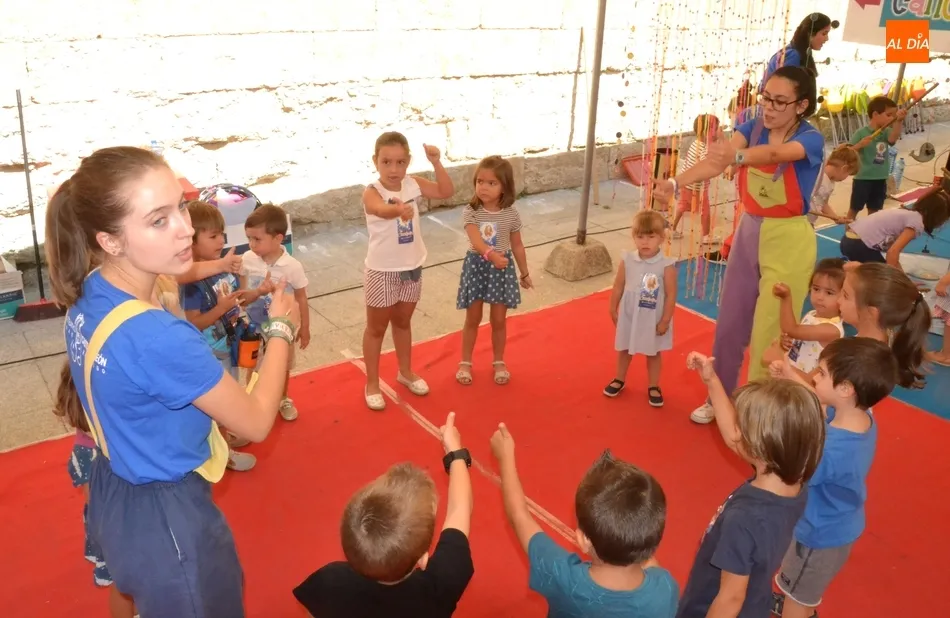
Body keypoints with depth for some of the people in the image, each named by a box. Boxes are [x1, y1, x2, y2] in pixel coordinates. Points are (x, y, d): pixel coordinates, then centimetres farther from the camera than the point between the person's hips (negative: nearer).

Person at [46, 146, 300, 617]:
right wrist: (281, 327, -10)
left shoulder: (89, 295, -9)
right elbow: (256, 422, -21)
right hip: (167, 516, -8)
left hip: (113, 494, 8)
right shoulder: (156, 337, -35)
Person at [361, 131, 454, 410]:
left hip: (412, 268, 5)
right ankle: (372, 384, 26)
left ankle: (405, 372, 42)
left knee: (403, 322, 23)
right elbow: (382, 209, -46)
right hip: (382, 271, -5)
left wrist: (436, 162, -20)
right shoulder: (372, 192, -23)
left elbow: (446, 191, -7)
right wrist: (400, 209, -68)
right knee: (376, 327, 12)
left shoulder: (414, 184, -6)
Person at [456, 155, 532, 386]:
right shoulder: (470, 211, -13)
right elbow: (475, 239, -29)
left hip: (502, 267, 1)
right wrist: (491, 254, -49)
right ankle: (465, 362, 27)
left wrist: (524, 273, 10)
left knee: (498, 320, 9)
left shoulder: (511, 213, -6)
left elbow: (517, 245, 4)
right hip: (476, 265, -1)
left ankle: (499, 362, 29)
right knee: (473, 318, 10)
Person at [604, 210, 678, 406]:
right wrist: (613, 310, 5)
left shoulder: (667, 266, -20)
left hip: (652, 320, -3)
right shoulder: (627, 261, -12)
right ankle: (619, 380, 43)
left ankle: (653, 387, 34)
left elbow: (671, 295, -15)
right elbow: (618, 287, -1)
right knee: (624, 349, 22)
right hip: (629, 316, 3)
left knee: (653, 353, 16)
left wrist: (665, 321, -13)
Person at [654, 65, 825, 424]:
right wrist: (676, 182, -39)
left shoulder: (810, 139, -15)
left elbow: (775, 154, -38)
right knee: (730, 322, 13)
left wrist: (738, 156, -59)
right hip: (749, 232, 5)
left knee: (770, 331, 1)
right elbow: (716, 161, -20)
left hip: (789, 241, -5)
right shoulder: (753, 128, -2)